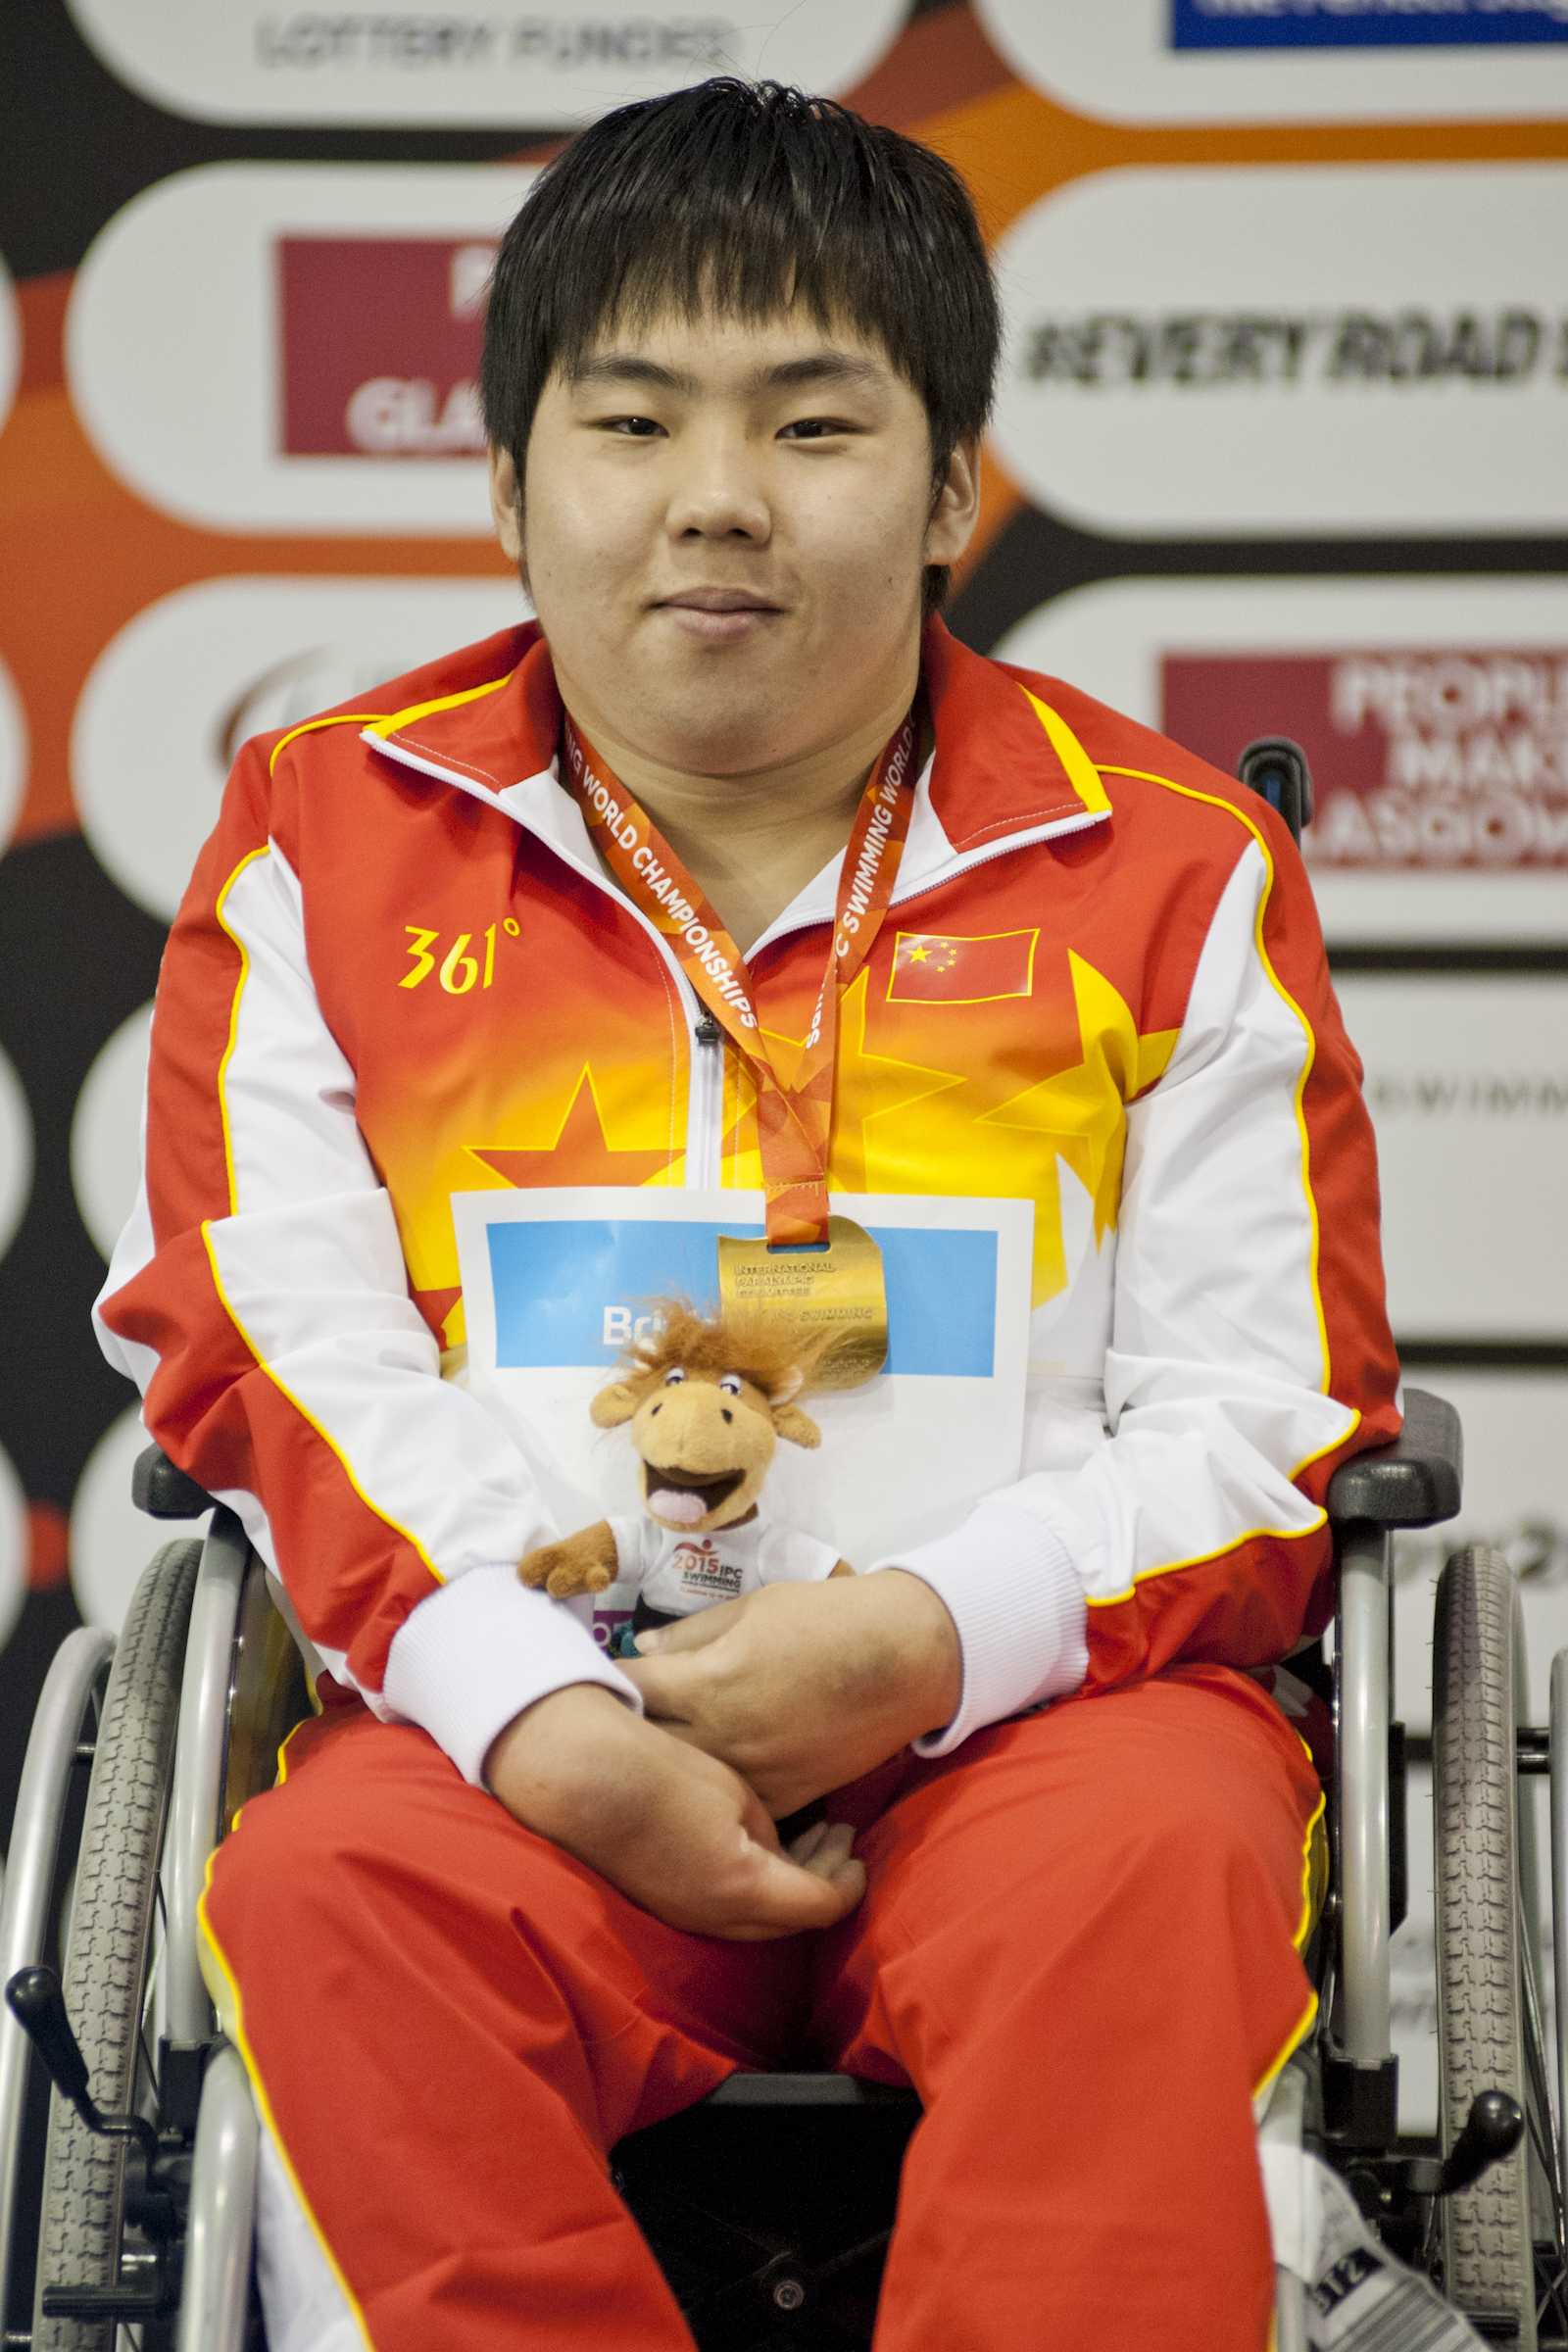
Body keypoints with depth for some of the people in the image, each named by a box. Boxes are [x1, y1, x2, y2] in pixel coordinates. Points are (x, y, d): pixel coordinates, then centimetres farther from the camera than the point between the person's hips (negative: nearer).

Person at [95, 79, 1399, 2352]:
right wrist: (536, 1715, -16)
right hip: (532, 1707, 1)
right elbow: (288, 1354, 2)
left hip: (1032, 1693, 0)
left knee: (1151, 1865, -34)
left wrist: (929, 1640, -16)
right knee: (327, 1890, -31)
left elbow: (1272, 1416, 4)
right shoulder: (328, 845, 12)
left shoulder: (1171, 871, 10)